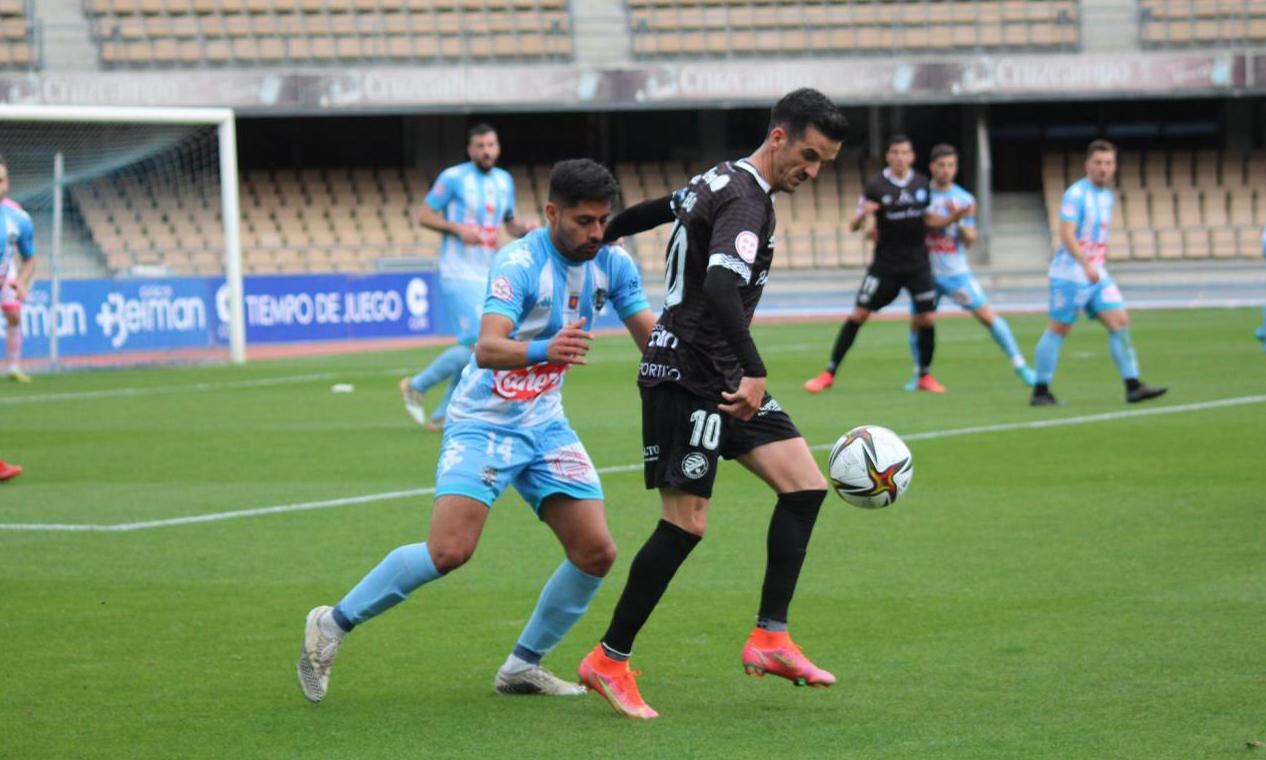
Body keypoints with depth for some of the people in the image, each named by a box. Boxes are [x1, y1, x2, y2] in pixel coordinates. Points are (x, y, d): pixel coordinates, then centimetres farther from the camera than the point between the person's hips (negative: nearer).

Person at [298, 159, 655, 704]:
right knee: (449, 551, -19)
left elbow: (654, 340, 6)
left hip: (544, 424, 7)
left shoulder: (612, 265, 0)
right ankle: (333, 624, -1)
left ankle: (523, 665, 15)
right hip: (483, 422, -7)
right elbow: (487, 348, -33)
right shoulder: (520, 263, -21)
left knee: (596, 553, -3)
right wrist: (543, 350, -51)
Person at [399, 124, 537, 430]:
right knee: (477, 345, -16)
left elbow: (510, 222, 22)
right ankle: (417, 387, 2)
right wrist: (458, 228, -19)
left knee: (474, 349, 6)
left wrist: (525, 229, 0)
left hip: (489, 276, 7)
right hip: (459, 276, -7)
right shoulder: (453, 178, -7)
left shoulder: (504, 180, 12)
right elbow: (424, 215, -5)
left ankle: (441, 416, 17)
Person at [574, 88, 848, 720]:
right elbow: (720, 288, -34)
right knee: (686, 524, -9)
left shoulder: (723, 181, 13)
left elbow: (662, 208, 27)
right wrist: (754, 373, -38)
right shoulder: (745, 203, -19)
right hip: (687, 377, -10)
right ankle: (609, 661, 1)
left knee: (804, 484, 1)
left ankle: (770, 638, 1)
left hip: (723, 377, 10)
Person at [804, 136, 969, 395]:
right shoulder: (876, 187, -7)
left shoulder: (922, 184, 3)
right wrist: (863, 215, -28)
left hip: (917, 264, 2)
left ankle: (925, 376, 16)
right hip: (885, 264, -2)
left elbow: (930, 220, 13)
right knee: (859, 314, -6)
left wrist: (955, 217, -4)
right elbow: (854, 226, -5)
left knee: (926, 318, -4)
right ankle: (829, 373, 0)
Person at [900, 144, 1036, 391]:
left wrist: (960, 221, -19)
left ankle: (1019, 365, 0)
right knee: (916, 323, -3)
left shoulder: (965, 200, 0)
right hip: (926, 271, 1)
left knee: (987, 315, -7)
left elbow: (970, 241, -2)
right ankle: (919, 374, 19)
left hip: (956, 271, -1)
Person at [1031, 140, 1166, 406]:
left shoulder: (1107, 195, 13)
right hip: (1070, 274, -8)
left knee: (1120, 322, -3)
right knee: (1058, 330, -2)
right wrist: (1086, 264, -33)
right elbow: (1066, 234, -23)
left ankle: (1133, 386, -5)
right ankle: (1040, 392, 7)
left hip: (1096, 273, 8)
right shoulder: (1076, 194, -13)